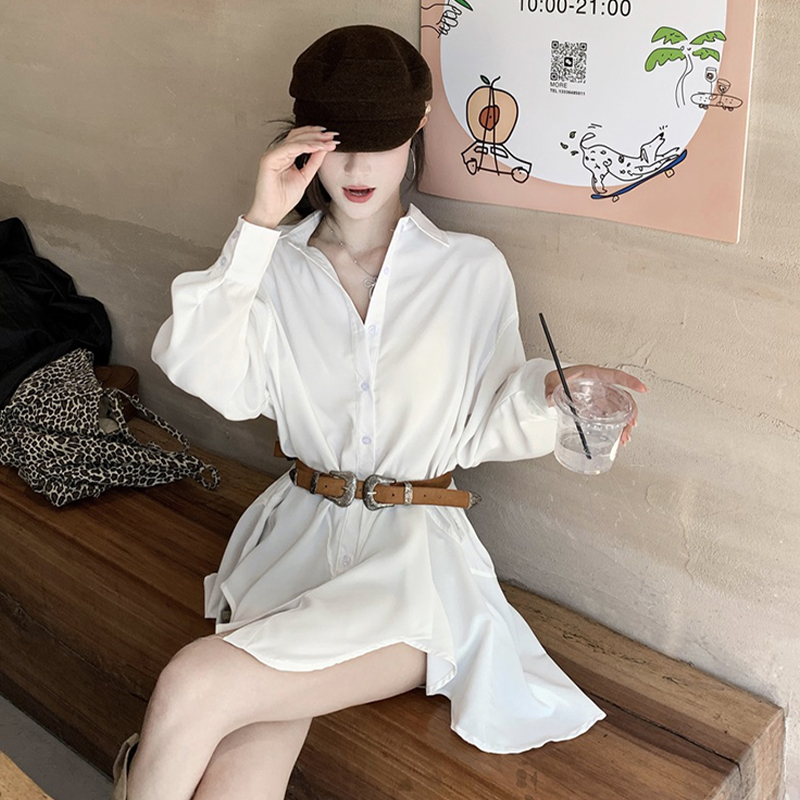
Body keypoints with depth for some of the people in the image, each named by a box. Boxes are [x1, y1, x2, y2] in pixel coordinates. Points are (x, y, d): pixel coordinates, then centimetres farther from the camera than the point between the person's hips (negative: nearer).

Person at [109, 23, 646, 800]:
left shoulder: (471, 269, 2)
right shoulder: (276, 264, 7)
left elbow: (483, 424, 4)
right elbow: (207, 374, -9)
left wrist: (546, 392, -17)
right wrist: (259, 227, -12)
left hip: (415, 551, -2)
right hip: (295, 536, 2)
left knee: (193, 687, -23)